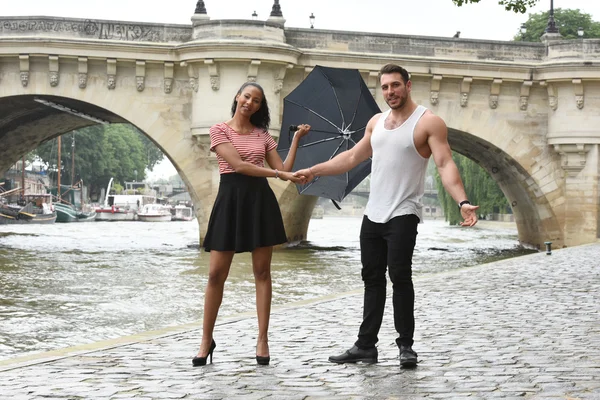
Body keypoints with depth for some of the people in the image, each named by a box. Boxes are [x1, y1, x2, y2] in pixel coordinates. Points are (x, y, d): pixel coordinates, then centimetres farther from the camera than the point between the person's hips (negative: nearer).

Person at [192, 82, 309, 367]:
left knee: (262, 271, 2)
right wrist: (278, 173, -15)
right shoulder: (220, 130, 0)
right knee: (216, 274, -2)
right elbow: (238, 165, -12)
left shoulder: (262, 134, 12)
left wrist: (296, 139, 4)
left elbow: (284, 170, 7)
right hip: (230, 199, -3)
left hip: (260, 200, 3)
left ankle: (262, 339, 6)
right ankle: (206, 340, 9)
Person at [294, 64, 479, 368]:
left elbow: (445, 165, -17)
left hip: (403, 214, -7)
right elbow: (352, 157, 22)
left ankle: (406, 345, -3)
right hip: (373, 214, 7)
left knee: (399, 275, -13)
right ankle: (366, 346, 15)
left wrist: (462, 201, -31)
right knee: (372, 278, 9)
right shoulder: (376, 122, 14)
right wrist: (314, 171, 19)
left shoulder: (428, 122, -7)